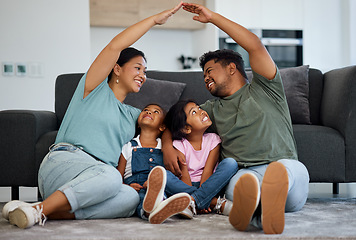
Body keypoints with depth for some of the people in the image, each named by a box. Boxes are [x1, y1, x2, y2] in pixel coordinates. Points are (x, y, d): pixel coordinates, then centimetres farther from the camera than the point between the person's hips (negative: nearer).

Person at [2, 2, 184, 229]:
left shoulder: (134, 116, 30)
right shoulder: (95, 88, 12)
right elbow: (115, 46, 1)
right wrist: (155, 19, 4)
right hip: (63, 161, -5)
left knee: (131, 197, -30)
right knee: (110, 176, -39)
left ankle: (56, 212, -34)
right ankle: (37, 210, -36)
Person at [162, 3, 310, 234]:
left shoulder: (263, 89, 18)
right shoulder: (213, 109, 31)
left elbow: (256, 46, 3)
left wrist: (212, 16, 5)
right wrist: (167, 147, 7)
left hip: (285, 167, -3)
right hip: (242, 173, 3)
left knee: (294, 168, -40)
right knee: (240, 181, -36)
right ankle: (258, 208, -67)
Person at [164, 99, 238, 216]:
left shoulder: (213, 139, -1)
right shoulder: (179, 145, -6)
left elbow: (208, 171, -10)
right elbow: (184, 175, -13)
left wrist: (193, 199, -22)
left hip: (208, 185, 1)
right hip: (186, 187, -1)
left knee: (230, 163, -21)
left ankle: (192, 202, -31)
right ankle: (215, 202, -32)